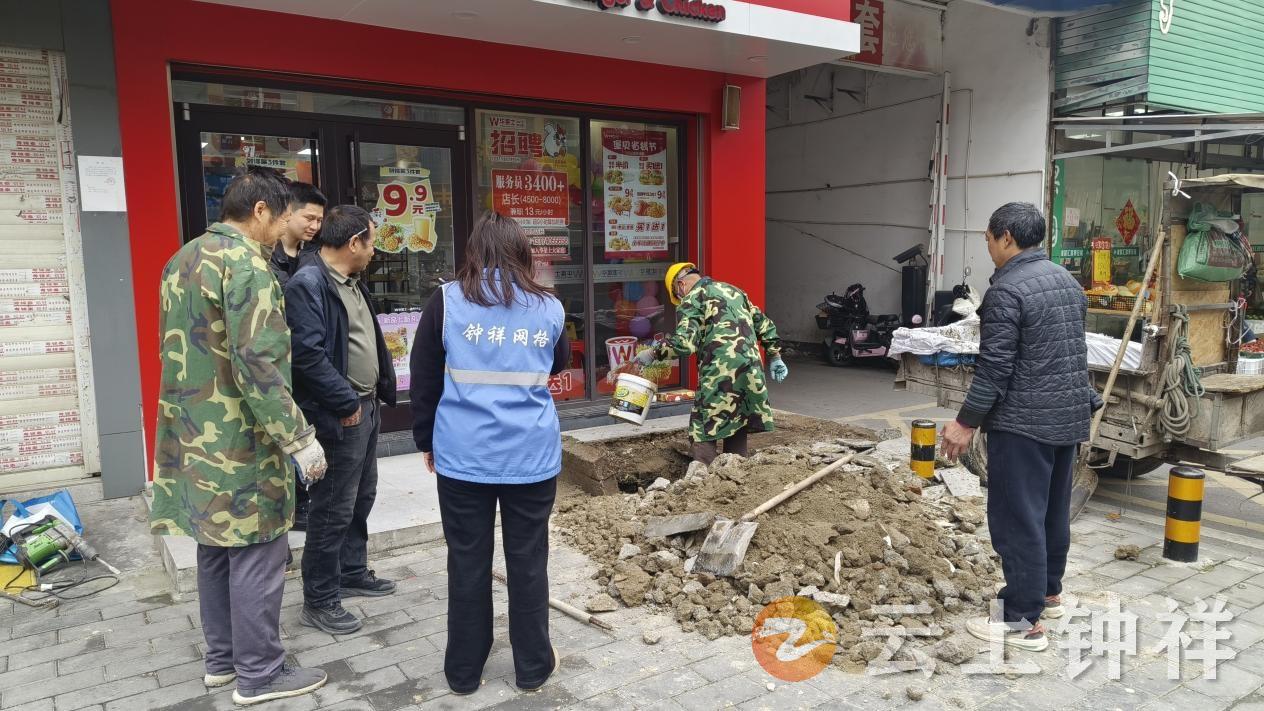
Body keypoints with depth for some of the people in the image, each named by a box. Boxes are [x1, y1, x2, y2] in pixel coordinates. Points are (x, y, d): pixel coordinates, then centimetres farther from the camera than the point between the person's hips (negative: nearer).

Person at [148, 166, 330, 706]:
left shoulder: (182, 260, 13)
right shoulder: (245, 262, -17)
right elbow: (257, 363, -24)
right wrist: (299, 439, -21)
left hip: (194, 437, 10)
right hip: (239, 442, -9)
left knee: (216, 547, 18)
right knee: (258, 556, 1)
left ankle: (221, 659, 31)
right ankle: (259, 675, 13)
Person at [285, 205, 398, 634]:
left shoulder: (352, 283, 13)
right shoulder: (308, 285, -18)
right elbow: (308, 355, -25)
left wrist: (380, 392, 11)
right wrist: (346, 403, -19)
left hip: (365, 409, 10)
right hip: (339, 418, -10)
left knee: (361, 498, 21)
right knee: (333, 511, -1)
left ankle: (352, 572, 37)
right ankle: (319, 602, 12)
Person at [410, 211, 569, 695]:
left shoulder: (447, 301, -1)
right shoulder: (548, 307, 3)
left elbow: (424, 380, 3)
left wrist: (426, 440, 14)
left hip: (463, 455, 0)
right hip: (532, 455, 1)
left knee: (468, 561, 11)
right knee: (528, 560, 11)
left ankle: (463, 670, 24)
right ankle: (532, 667, 24)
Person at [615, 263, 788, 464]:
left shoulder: (692, 298, 0)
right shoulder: (734, 290, 23)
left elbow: (685, 342, -14)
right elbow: (764, 323, 23)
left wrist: (653, 353, -5)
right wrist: (775, 356, 28)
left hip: (719, 373, -7)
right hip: (751, 370, 7)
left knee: (704, 434, -1)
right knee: (738, 428, 16)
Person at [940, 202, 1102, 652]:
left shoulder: (1007, 290, -17)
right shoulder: (1068, 281, 12)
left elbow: (994, 367, -20)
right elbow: (1073, 352, 18)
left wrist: (967, 422, -14)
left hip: (1022, 422, -9)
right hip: (1069, 416, 9)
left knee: (1018, 518, -3)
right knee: (1054, 510, 20)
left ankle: (1024, 622, 3)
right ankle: (1049, 592, 35)